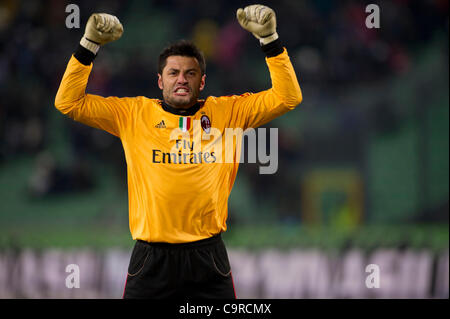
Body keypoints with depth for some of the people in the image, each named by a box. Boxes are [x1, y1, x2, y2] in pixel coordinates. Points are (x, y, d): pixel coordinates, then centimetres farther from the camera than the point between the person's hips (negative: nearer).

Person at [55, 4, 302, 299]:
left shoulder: (226, 112, 8)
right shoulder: (133, 113, 7)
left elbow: (287, 97, 5)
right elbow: (68, 102, 5)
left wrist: (270, 39, -3)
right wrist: (89, 45, -3)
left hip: (207, 255, 0)